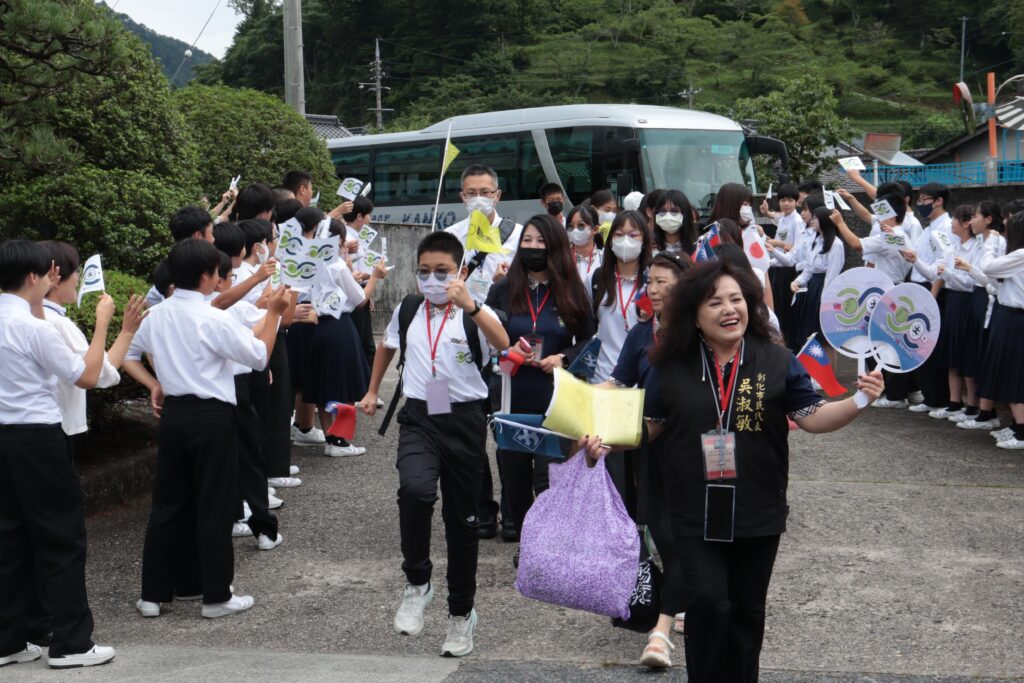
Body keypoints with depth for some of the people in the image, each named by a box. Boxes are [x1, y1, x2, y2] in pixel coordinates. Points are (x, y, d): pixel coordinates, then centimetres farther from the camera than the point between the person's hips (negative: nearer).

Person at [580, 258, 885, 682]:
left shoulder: (777, 361, -1)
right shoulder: (671, 365, 0)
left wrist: (858, 401, -21)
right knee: (707, 604, -10)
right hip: (694, 516, -1)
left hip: (758, 515, 1)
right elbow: (650, 426, 8)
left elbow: (813, 418, -5)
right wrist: (606, 442, -6)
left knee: (746, 612, 13)